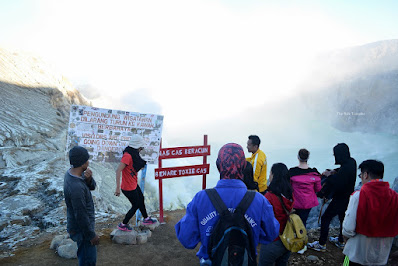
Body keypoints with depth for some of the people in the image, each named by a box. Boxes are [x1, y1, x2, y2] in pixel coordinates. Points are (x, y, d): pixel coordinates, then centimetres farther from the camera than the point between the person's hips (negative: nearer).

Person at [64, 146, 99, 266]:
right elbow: (81, 215, -28)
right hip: (81, 229, -9)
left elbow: (92, 186, 2)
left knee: (84, 254, 27)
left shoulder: (71, 172, -5)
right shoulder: (76, 187, -34)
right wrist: (91, 235, -16)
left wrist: (88, 178, -21)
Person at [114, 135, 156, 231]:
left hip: (134, 185, 10)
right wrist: (118, 188, -31)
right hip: (128, 188, -10)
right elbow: (118, 171, -30)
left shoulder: (133, 154, 3)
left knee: (141, 200, 24)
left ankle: (146, 219, 45)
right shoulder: (128, 155, -27)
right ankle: (123, 225, 22)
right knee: (136, 206, 6)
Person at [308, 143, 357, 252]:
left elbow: (336, 184, -31)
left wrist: (329, 175, -16)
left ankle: (322, 244, 8)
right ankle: (341, 241, 42)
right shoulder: (351, 162, -2)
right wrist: (334, 172, -1)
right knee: (343, 218, 24)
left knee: (325, 218, -1)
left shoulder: (346, 168, -31)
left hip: (340, 199, -10)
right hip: (347, 197, 10)